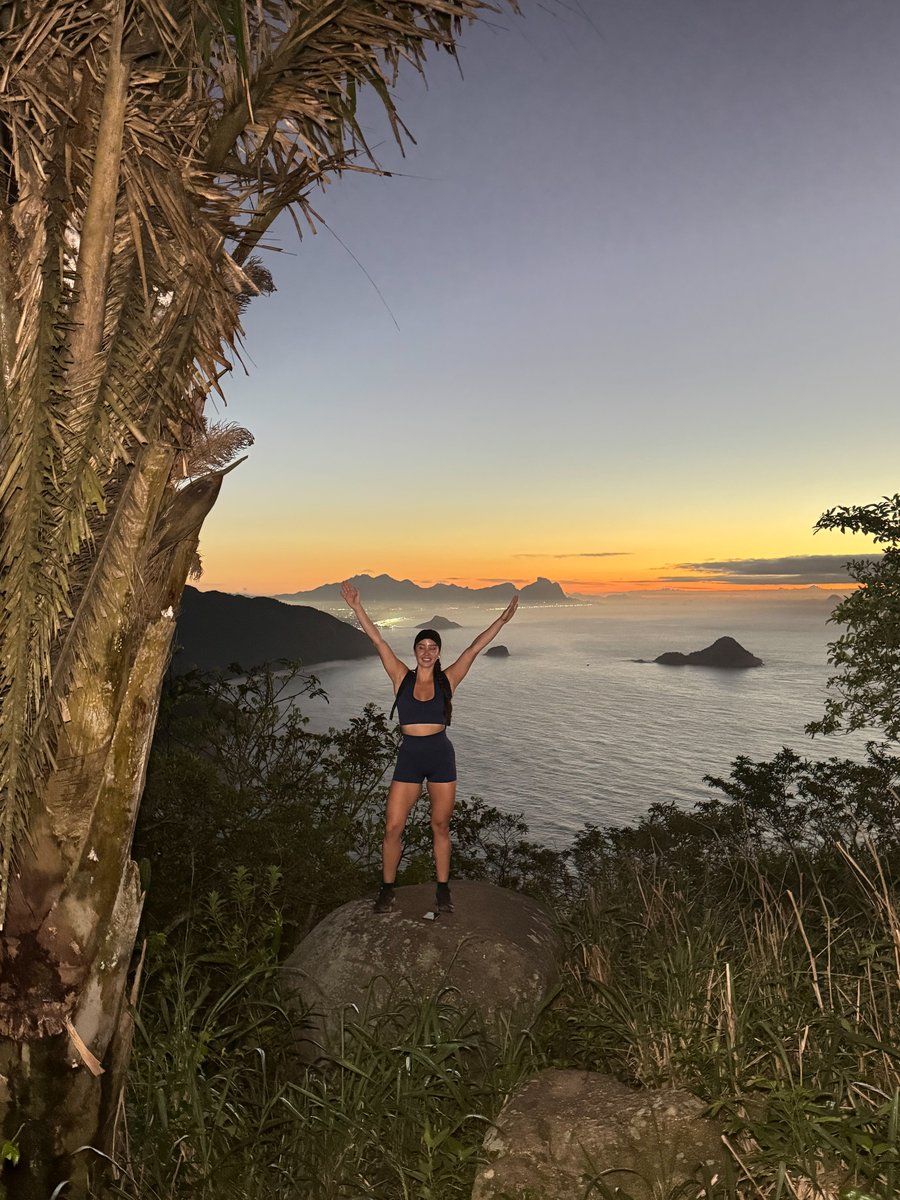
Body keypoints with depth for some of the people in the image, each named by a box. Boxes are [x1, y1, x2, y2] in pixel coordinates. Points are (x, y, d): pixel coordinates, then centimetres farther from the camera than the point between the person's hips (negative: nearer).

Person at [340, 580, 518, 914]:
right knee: (392, 827, 1)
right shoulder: (402, 677, 0)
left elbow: (474, 649, -1)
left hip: (441, 757, 0)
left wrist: (502, 620, -4)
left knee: (440, 826, 11)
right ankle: (387, 889, 20)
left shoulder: (446, 680, 2)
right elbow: (378, 641, -4)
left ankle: (443, 890, 25)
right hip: (408, 758, 0)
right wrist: (357, 607, -9)